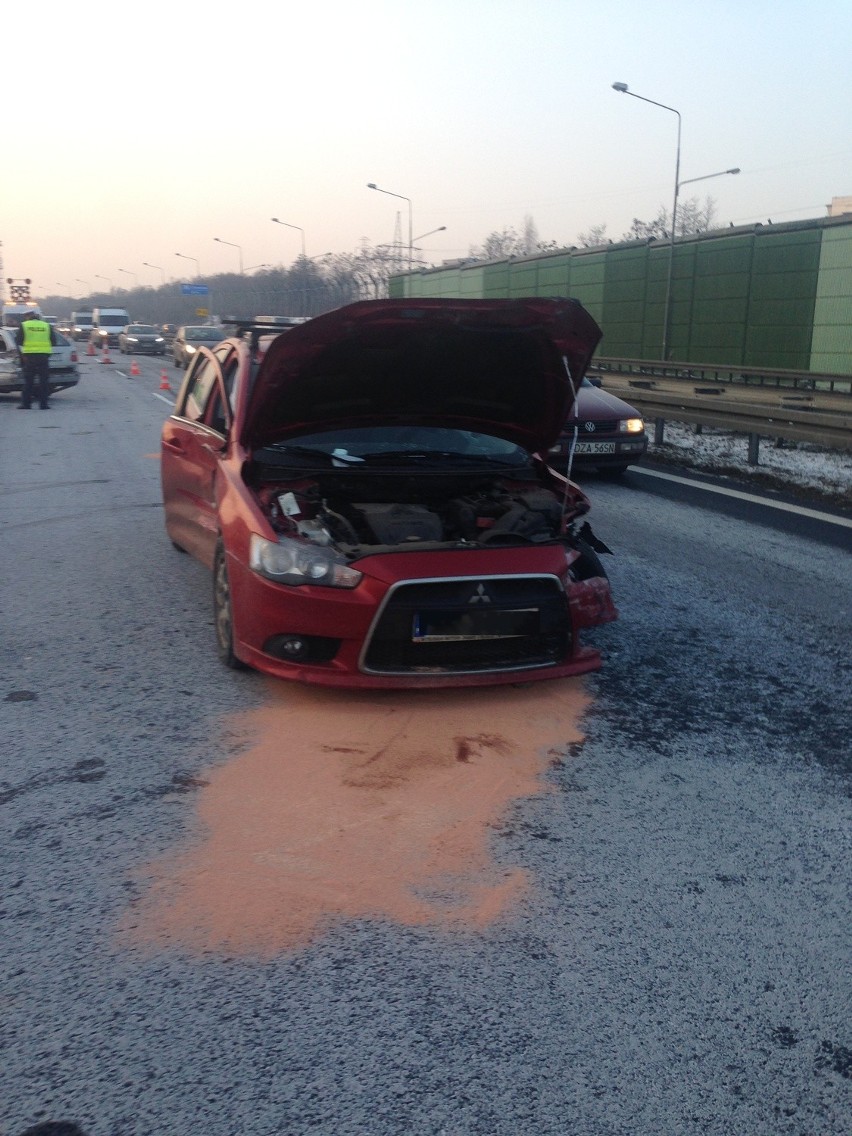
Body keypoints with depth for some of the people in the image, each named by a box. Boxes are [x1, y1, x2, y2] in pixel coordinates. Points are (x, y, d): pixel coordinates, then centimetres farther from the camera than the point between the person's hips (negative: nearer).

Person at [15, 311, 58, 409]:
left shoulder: (23, 325, 3)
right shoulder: (47, 326, 7)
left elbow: (18, 341, 1)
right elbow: (54, 342, 6)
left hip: (29, 356, -1)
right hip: (44, 356, 1)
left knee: (28, 381, 5)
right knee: (44, 381, 4)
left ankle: (26, 403, 5)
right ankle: (43, 403, 2)